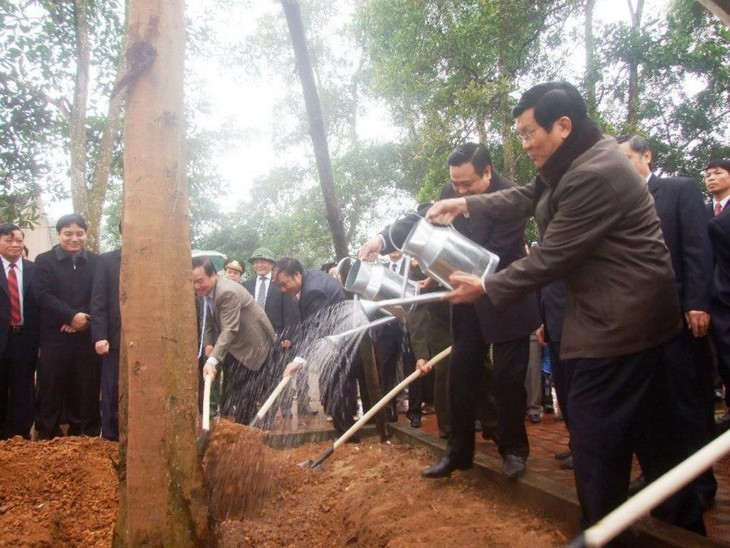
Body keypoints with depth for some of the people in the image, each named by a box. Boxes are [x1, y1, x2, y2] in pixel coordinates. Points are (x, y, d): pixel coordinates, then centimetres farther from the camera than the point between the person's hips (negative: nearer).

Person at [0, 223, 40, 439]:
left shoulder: (34, 269, 2)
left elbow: (40, 303, 1)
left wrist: (39, 338, -5)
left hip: (25, 339, 1)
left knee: (23, 391, 9)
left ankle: (20, 435, 22)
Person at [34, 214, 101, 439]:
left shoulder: (97, 262, 10)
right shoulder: (44, 261, 6)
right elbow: (43, 295, -6)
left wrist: (84, 319, -13)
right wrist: (71, 316, -17)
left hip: (87, 336, 2)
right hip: (55, 337, -1)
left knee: (86, 390, 5)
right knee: (51, 390, 3)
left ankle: (83, 438, 17)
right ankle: (47, 438, 15)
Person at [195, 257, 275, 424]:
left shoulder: (228, 292, -32)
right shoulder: (204, 292, -4)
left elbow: (230, 329, -38)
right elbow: (210, 319, 8)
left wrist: (212, 360, -46)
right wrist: (209, 344, -6)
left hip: (252, 343, -9)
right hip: (233, 345, 9)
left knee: (246, 394, -7)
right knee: (228, 391, 16)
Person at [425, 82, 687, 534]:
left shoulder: (594, 174, -25)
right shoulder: (578, 159, 8)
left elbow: (550, 258, -21)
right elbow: (528, 197, 17)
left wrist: (486, 288, -10)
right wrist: (466, 204, 7)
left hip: (618, 318, -11)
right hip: (618, 311, 11)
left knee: (594, 431, -3)